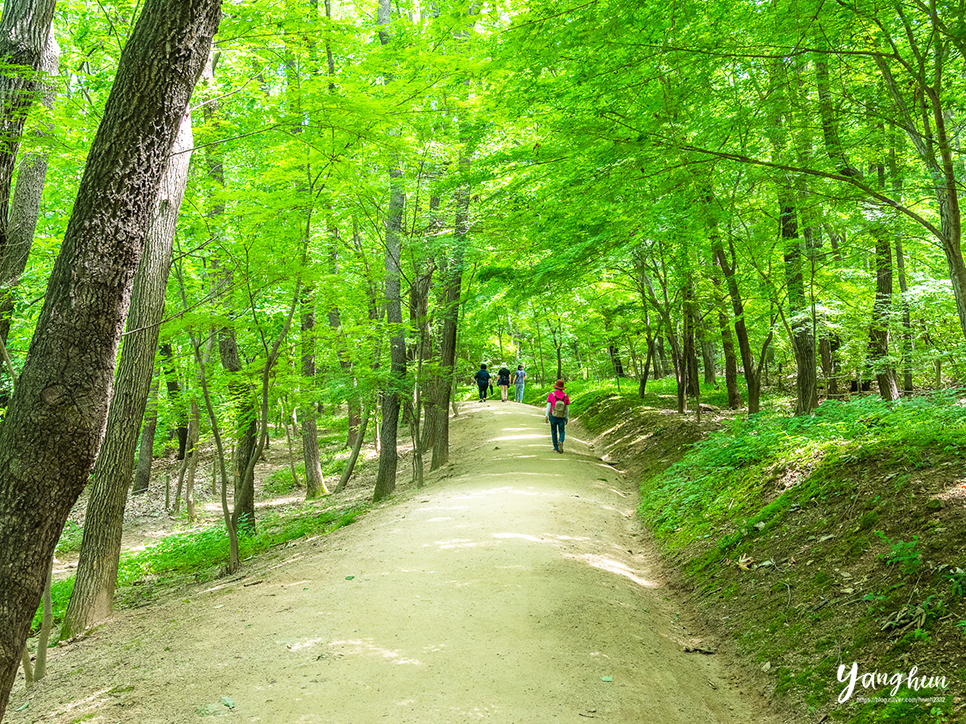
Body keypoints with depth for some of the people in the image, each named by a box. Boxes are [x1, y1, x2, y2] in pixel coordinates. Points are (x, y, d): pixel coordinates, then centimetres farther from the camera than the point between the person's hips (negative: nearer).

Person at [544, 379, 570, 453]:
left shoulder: (551, 395, -10)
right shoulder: (566, 396, -6)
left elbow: (548, 406, -14)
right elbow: (567, 408, -1)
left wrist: (546, 416, -13)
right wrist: (567, 418, 9)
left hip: (553, 416, 0)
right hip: (562, 417, 0)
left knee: (554, 432, 16)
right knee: (561, 432, 11)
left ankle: (556, 448, 18)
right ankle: (560, 442, -18)